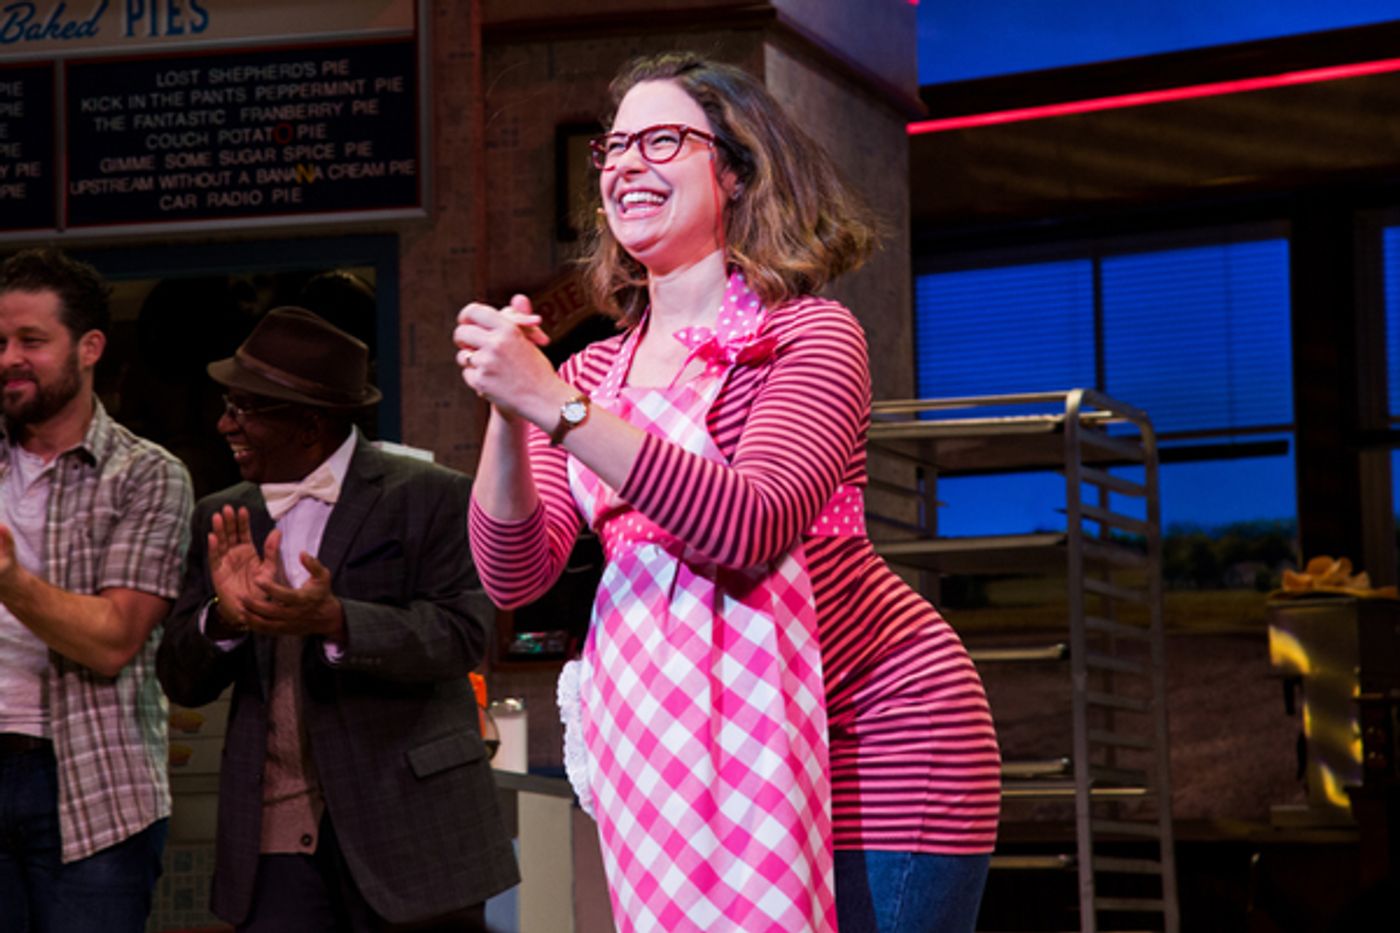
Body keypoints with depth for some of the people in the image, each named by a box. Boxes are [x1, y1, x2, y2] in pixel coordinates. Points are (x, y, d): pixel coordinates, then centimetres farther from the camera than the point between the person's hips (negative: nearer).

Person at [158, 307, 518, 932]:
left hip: (405, 827, -3)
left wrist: (334, 621, -26)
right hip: (276, 843, 4)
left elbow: (458, 636, -11)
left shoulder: (428, 497, -2)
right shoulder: (222, 520, 12)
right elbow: (182, 681, 8)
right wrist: (224, 617, -14)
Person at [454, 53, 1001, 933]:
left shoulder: (810, 334, -5)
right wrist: (506, 414, -17)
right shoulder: (592, 376, 11)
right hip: (694, 755, 5)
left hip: (868, 724, -5)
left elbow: (752, 525, -22)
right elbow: (514, 573, 0)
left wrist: (551, 404, -25)